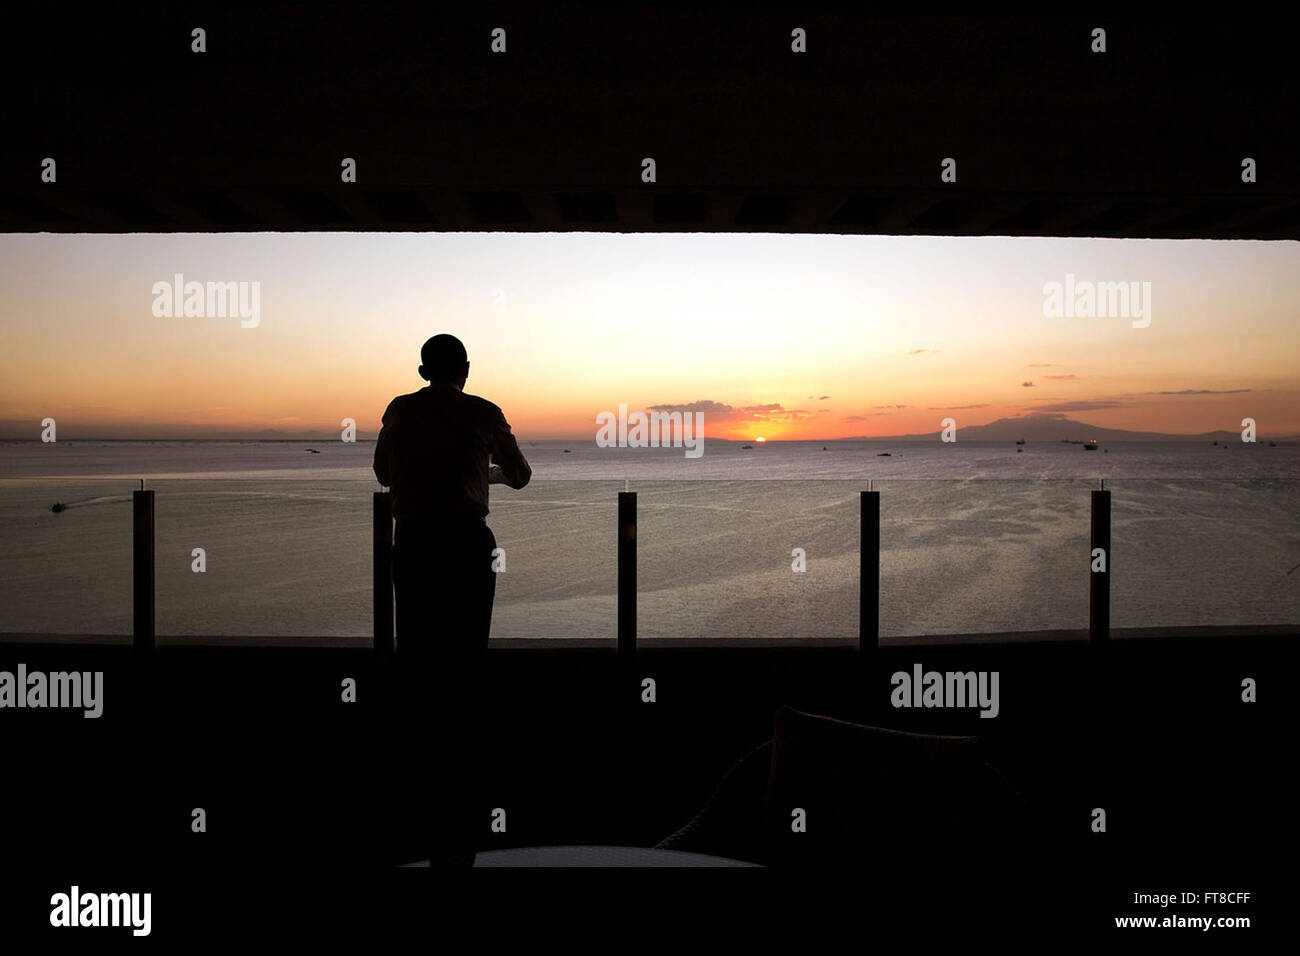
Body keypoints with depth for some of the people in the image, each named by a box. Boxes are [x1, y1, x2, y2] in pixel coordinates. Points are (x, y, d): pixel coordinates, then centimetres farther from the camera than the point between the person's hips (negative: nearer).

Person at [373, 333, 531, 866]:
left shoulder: (400, 410, 8)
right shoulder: (483, 414, 1)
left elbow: (383, 474, 21)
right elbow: (519, 476, 12)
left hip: (411, 543, 2)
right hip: (466, 545, -2)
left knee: (416, 663, 11)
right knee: (462, 668, 2)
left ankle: (416, 788, 18)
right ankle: (457, 797, 5)